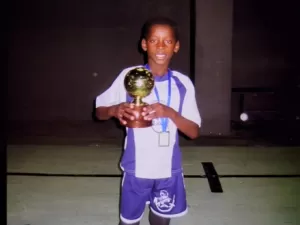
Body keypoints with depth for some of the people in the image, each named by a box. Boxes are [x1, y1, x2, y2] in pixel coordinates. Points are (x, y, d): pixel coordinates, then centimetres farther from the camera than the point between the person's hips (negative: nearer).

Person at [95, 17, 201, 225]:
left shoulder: (183, 83, -5)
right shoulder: (129, 76, -9)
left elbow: (194, 132, -5)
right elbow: (99, 111, -1)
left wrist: (170, 113, -24)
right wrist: (115, 110, -24)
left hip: (169, 170, 2)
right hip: (136, 168, -1)